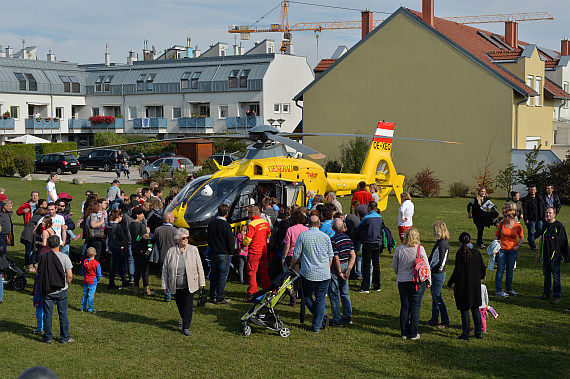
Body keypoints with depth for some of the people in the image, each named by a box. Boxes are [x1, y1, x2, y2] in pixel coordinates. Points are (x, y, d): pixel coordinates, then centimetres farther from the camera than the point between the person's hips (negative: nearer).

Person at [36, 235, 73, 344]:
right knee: (63, 314, 8)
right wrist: (67, 284, 7)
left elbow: (38, 273, 3)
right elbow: (70, 275, -12)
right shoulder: (64, 257, -13)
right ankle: (64, 337, 15)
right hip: (61, 290, -2)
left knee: (47, 314, 11)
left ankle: (47, 337, 18)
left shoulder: (42, 257, -5)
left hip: (46, 291, 2)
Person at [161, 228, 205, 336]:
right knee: (180, 306, 11)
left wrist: (201, 282, 3)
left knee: (188, 306, -4)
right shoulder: (171, 251, 2)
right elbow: (165, 269, 6)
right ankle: (185, 320, 34)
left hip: (190, 285, -1)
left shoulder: (193, 250, 1)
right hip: (176, 286, 1)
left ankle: (186, 327, 2)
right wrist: (164, 284, 4)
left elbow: (199, 267, 5)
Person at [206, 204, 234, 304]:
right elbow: (230, 241, -13)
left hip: (213, 253, 6)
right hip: (224, 254, -6)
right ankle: (220, 298, 0)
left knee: (213, 275, 13)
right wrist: (231, 252, 0)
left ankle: (212, 297, 19)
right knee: (222, 276, -2)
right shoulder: (226, 225, -16)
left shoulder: (211, 224, 5)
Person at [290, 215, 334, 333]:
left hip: (308, 274, -2)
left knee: (306, 297, 15)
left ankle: (322, 317, 3)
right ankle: (316, 326, 6)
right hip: (324, 274, 2)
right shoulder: (326, 237, 3)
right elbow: (331, 257, 10)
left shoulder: (302, 236, -3)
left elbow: (296, 255, 0)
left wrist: (291, 267, 17)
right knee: (320, 300, 7)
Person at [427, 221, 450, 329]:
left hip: (438, 275, -9)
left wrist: (432, 271, -16)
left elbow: (442, 262, -23)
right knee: (434, 297, 17)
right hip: (434, 274, 9)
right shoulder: (439, 242, 9)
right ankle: (434, 319, 27)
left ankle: (445, 322, 7)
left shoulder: (443, 244, -20)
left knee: (438, 298, -1)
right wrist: (429, 269, 10)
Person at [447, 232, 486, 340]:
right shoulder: (476, 252, 0)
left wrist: (450, 283, -6)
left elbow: (457, 271, -17)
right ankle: (478, 332, 21)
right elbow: (483, 267, 8)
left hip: (463, 286, -5)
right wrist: (481, 277, 29)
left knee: (464, 310, 1)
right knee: (475, 309, 16)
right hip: (475, 285, 5)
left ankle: (465, 334, 5)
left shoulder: (460, 253, -15)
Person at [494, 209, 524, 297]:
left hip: (513, 250, 1)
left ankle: (509, 289, 24)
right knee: (500, 270, -1)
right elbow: (496, 236, 7)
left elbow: (522, 238, 12)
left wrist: (518, 245, -4)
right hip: (501, 250, -1)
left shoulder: (518, 226, -2)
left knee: (510, 271, 11)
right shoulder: (501, 224, -2)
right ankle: (498, 291, 3)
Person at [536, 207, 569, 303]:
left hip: (555, 256, -6)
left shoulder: (559, 226, -9)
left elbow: (563, 241, -7)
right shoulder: (545, 224, 9)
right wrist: (539, 252, 16)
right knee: (546, 276, 13)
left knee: (556, 277, 0)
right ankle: (546, 294, 23)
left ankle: (556, 296, 7)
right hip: (546, 255, 6)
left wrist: (564, 256, -10)